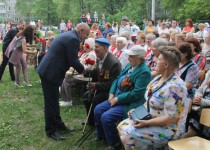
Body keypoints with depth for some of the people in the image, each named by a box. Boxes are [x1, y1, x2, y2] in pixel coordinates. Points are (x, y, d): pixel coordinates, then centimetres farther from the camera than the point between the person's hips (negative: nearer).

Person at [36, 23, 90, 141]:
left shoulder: (68, 35, 15)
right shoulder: (73, 39, -17)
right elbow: (73, 61, -17)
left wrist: (80, 67, 15)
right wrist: (84, 70, -1)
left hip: (48, 70, 11)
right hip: (50, 72, -11)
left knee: (54, 99, 18)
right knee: (52, 102, 0)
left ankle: (58, 124, 31)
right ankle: (51, 130, 12)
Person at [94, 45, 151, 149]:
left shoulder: (144, 72, -20)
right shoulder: (129, 65, 8)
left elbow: (136, 93, -25)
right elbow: (117, 80, 14)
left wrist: (117, 99, -19)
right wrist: (112, 93, -3)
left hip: (130, 104, -9)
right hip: (117, 98, 9)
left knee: (106, 117, -22)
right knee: (97, 110, 3)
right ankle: (101, 136, 25)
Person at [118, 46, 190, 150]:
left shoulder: (174, 87, -26)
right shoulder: (158, 79, 5)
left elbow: (171, 118, -27)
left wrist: (146, 123, -24)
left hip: (167, 129, -9)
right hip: (149, 119, 9)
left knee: (127, 135, -19)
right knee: (122, 126, 2)